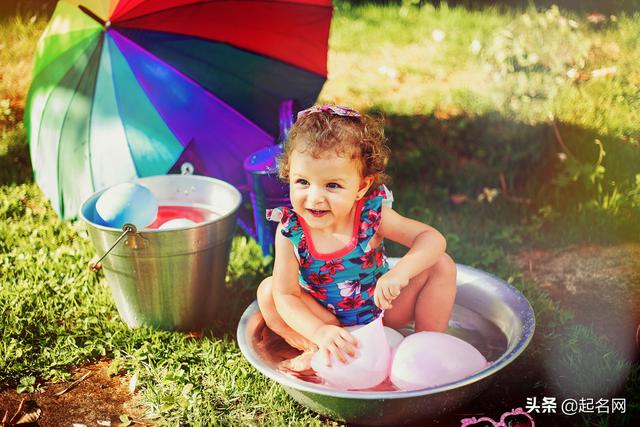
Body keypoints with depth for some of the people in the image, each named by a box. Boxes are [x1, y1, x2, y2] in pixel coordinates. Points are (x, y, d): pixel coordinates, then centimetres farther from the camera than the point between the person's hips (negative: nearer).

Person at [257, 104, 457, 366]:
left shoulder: (371, 214, -23)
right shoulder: (290, 231, -24)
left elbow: (433, 238, -25)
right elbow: (286, 295, -26)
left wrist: (401, 271, -45)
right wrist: (320, 332, -44)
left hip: (380, 311, 0)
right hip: (324, 317, 0)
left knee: (442, 266, -15)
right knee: (267, 290, -22)